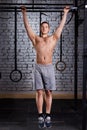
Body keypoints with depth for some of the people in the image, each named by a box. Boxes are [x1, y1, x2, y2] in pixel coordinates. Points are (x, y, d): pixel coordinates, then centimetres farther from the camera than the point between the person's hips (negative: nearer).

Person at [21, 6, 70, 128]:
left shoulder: (53, 38, 14)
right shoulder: (36, 38, 13)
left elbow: (61, 25, 20)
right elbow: (27, 26, 17)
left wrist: (65, 13, 25)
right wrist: (24, 13, 20)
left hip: (49, 67, 0)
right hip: (38, 67, 0)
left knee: (49, 92, 2)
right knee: (39, 92, 0)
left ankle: (48, 116, 9)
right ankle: (40, 116, 6)